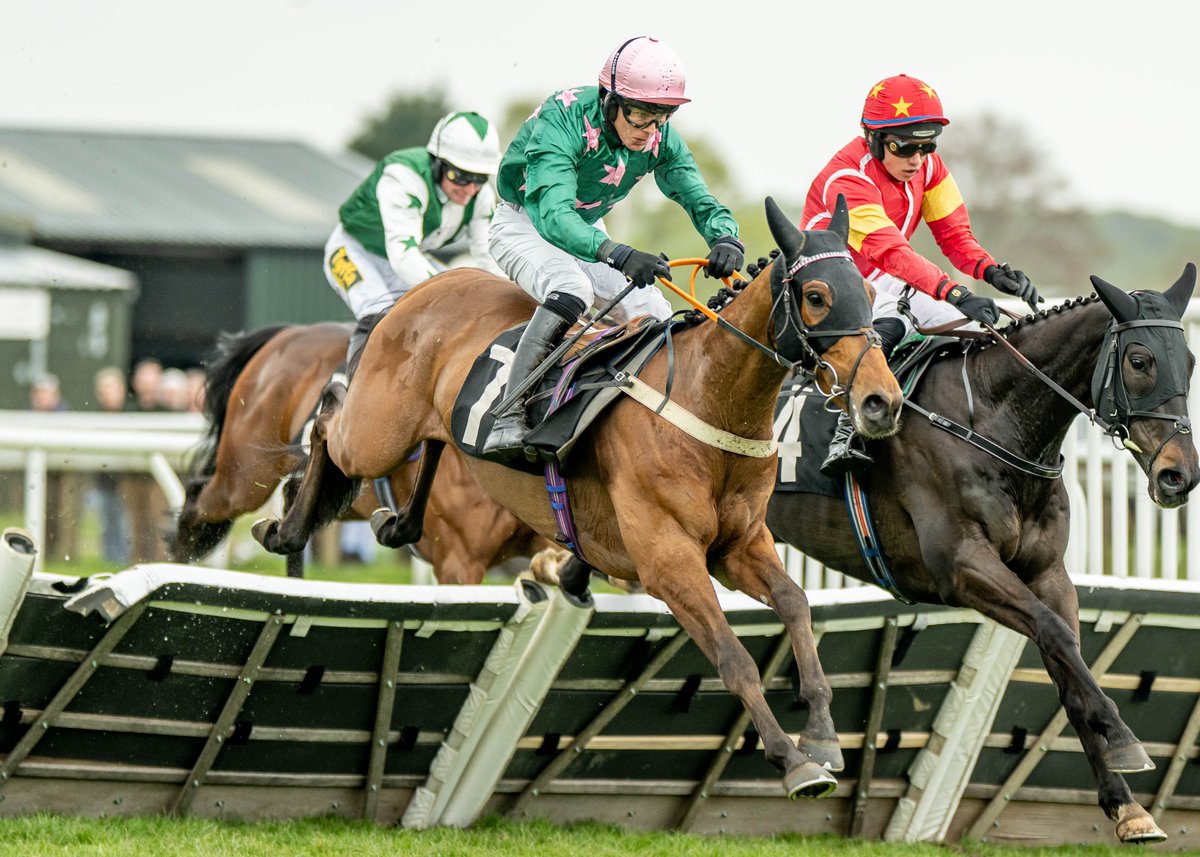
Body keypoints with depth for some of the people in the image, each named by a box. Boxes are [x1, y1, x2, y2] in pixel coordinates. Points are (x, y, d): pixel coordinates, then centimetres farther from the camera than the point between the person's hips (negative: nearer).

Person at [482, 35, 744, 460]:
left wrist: (726, 239, -41)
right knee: (571, 287, -35)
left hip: (587, 230, 7)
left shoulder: (660, 138, -15)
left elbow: (699, 198, -16)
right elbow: (554, 216, -48)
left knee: (655, 315, -8)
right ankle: (507, 417, -36)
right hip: (525, 223, -7)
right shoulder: (563, 120, -36)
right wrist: (619, 255, -63)